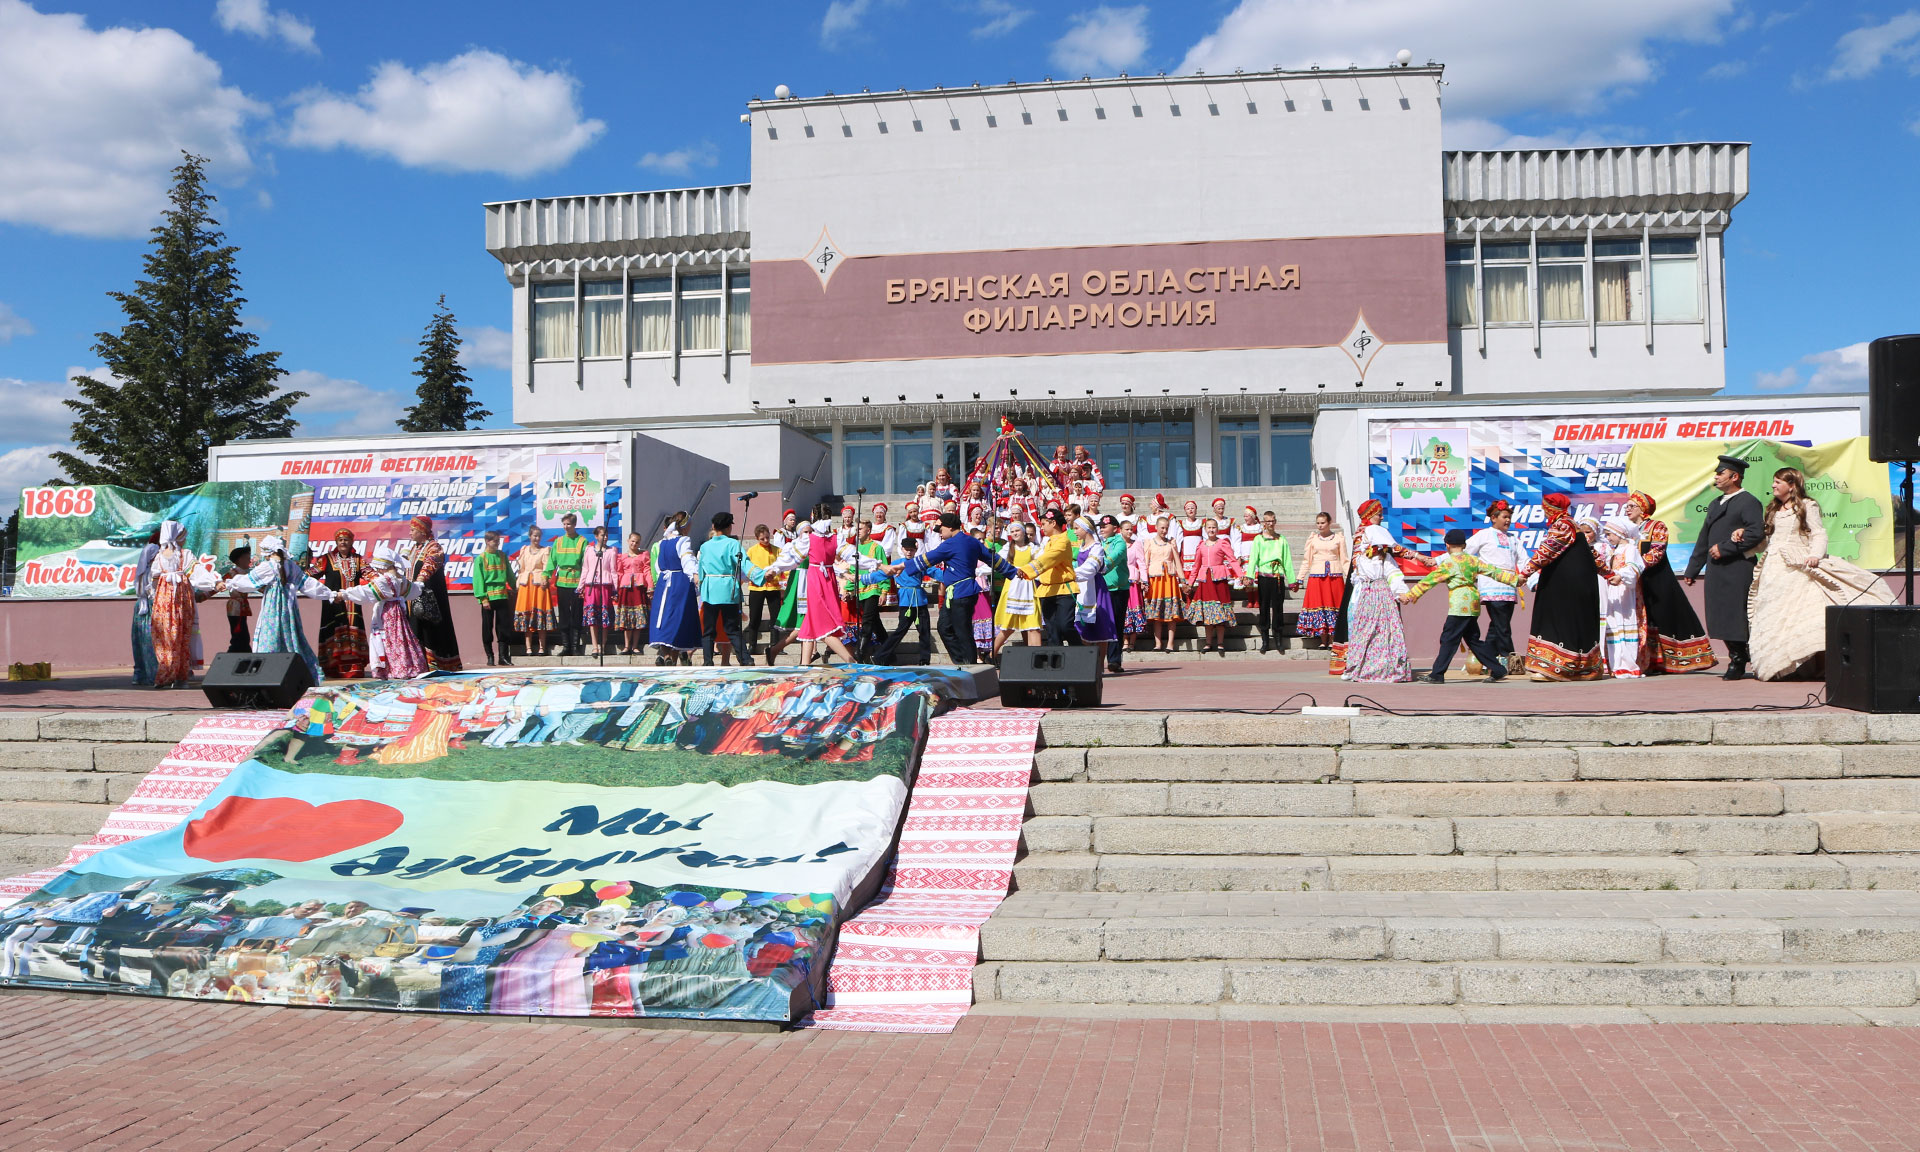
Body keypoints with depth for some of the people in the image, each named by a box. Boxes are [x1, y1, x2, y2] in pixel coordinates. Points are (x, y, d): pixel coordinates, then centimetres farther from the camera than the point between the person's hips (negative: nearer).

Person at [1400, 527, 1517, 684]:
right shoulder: (1473, 560, 13)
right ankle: (1498, 670, 17)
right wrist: (1515, 578, 29)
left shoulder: (1449, 563, -6)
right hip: (1474, 605, 7)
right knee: (1473, 639, 15)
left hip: (1459, 607, -7)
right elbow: (1494, 572, 17)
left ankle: (1437, 674, -8)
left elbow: (1429, 580, -7)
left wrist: (1409, 595, -5)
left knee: (1448, 640, -7)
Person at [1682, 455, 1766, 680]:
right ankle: (1736, 660, 14)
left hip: (1737, 571, -8)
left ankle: (1738, 664, -1)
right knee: (1722, 619, 7)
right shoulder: (1715, 504, 21)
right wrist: (1692, 570, 20)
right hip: (1716, 571, 8)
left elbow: (1757, 533, -19)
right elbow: (1704, 540, 23)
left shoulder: (1748, 502, -5)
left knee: (1736, 617, -7)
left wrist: (1724, 548, -16)